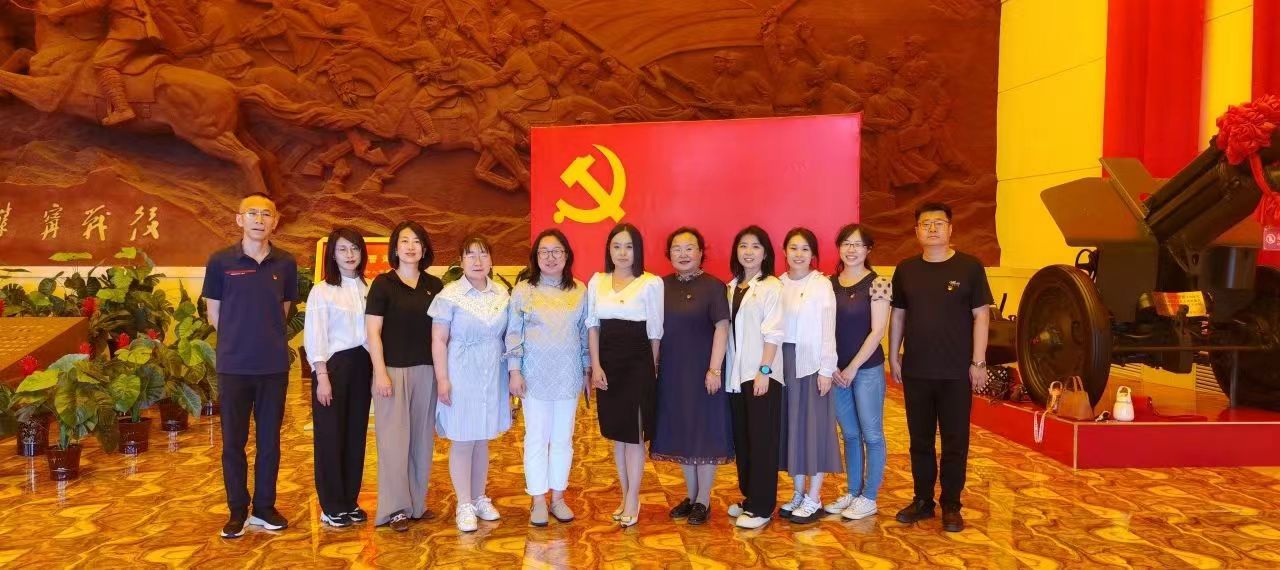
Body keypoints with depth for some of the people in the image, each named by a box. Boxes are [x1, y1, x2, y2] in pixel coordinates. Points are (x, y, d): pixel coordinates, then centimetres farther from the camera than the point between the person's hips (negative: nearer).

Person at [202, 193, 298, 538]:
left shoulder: (286, 263, 2)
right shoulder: (220, 261, -2)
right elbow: (214, 315, 4)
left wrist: (266, 339, 8)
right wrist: (240, 339, 5)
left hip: (274, 365, 2)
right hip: (233, 366, -1)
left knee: (269, 439, 9)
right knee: (233, 441, 6)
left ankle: (265, 507, 22)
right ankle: (237, 510, 19)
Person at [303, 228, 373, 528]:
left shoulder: (368, 289, 6)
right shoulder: (322, 291, -4)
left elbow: (374, 332, 6)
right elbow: (315, 337, -7)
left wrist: (375, 371, 3)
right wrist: (322, 376, -13)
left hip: (362, 366, 4)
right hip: (334, 365, -4)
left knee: (356, 435, 9)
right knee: (330, 436, 3)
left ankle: (350, 501, 21)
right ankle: (331, 507, 13)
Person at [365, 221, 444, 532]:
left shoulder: (434, 286, 7)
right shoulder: (383, 284, -3)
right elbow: (373, 332, -5)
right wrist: (381, 373, -12)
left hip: (426, 371, 4)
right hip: (393, 369, -4)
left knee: (422, 437, 9)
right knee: (394, 439, -1)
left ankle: (417, 502, 20)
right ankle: (396, 508, 7)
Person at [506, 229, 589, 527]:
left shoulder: (579, 290, 4)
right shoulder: (523, 290, -3)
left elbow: (585, 332, 9)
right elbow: (513, 333, -2)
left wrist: (588, 369, 8)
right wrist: (514, 371, -7)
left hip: (568, 376, 2)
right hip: (535, 376, -2)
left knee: (563, 438, 10)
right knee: (536, 439, 4)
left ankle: (558, 497, 22)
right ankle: (538, 501, 15)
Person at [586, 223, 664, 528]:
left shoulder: (651, 283, -7)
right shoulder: (597, 281, 5)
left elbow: (655, 331, -2)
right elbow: (592, 325, 7)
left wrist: (652, 367, 3)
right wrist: (596, 366, -1)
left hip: (638, 365, -4)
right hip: (607, 364, 4)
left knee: (634, 433, 1)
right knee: (617, 433, 12)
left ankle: (632, 501, 13)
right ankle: (626, 496, 25)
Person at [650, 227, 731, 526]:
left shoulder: (713, 286, -7)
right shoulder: (663, 286, 6)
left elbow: (722, 328, -11)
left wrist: (714, 370, -17)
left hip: (701, 371, -5)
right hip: (670, 372, 5)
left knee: (704, 432, 3)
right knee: (680, 432, 12)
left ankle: (703, 501, 14)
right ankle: (691, 496, 26)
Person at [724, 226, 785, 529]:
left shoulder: (772, 287, -6)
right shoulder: (731, 288, 11)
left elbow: (773, 333, -12)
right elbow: (727, 330, 9)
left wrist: (764, 370, -17)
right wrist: (723, 369, 4)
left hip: (761, 373, -6)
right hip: (736, 374, 6)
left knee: (762, 440, 0)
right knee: (741, 438, 12)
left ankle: (761, 507, 7)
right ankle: (749, 496, 25)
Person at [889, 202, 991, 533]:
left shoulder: (969, 267, -3)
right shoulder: (906, 270, 6)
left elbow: (981, 316, -4)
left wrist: (978, 362, -8)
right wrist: (893, 357, 8)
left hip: (956, 372, -3)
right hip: (916, 371, 3)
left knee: (955, 443, 5)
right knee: (920, 441, 12)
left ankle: (951, 506, 17)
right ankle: (922, 500, 24)